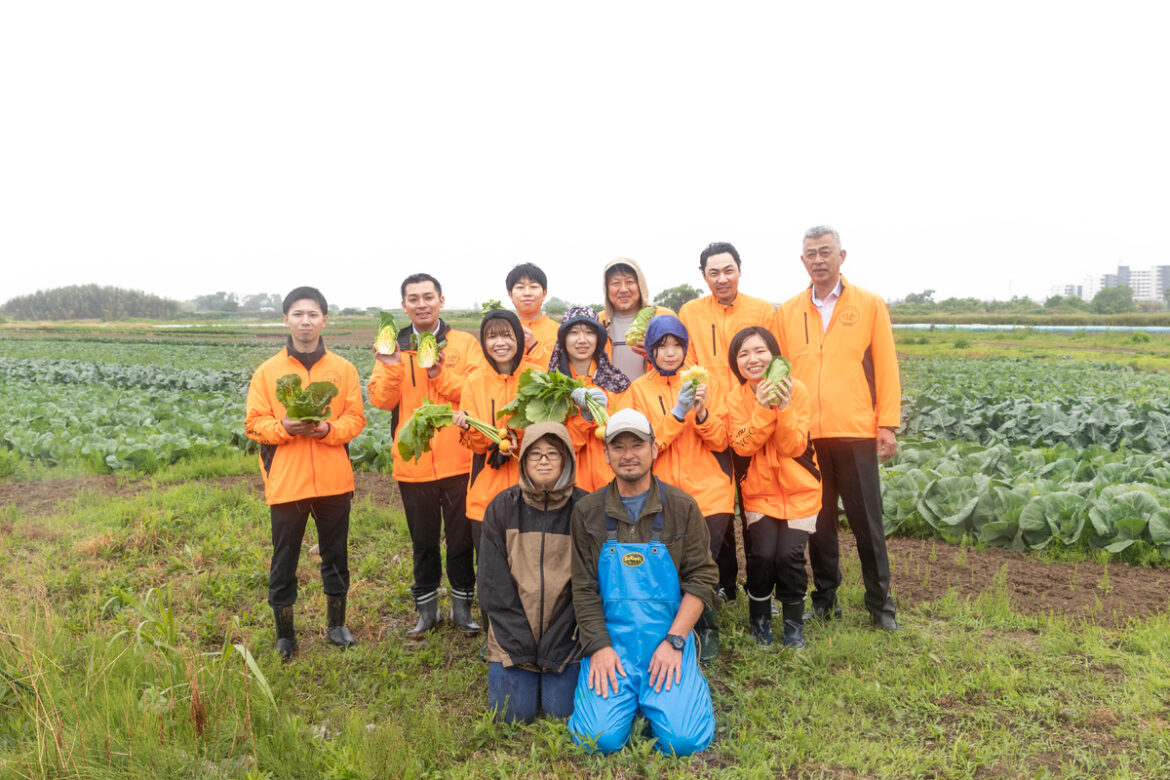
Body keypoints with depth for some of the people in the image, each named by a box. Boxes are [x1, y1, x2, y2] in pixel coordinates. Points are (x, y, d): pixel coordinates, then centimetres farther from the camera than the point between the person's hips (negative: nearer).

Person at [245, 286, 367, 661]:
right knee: (284, 560, 8)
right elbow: (254, 423, 0)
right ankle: (285, 634, 24)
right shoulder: (267, 371, 1)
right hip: (286, 483, -1)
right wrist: (284, 427, -19)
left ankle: (337, 623, 32)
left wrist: (328, 428, -17)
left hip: (334, 480, 1)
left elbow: (355, 418, 2)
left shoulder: (344, 369, 3)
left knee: (336, 554, 14)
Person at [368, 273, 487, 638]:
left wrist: (440, 375, -22)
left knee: (461, 539, 8)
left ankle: (462, 605, 26)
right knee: (423, 541, 15)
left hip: (458, 460, -2)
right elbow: (380, 400, -3)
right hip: (413, 463, 2)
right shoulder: (393, 348, 7)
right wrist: (391, 367, -19)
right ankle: (426, 609, 30)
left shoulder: (464, 343, 1)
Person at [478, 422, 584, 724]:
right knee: (512, 712, -6)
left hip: (566, 632, -1)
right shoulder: (502, 508, -4)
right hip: (513, 631, 1)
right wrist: (520, 645, -11)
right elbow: (493, 583, -4)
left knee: (561, 709, -7)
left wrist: (555, 647, -11)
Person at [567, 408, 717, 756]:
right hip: (611, 640, 0)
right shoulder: (588, 512, 3)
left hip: (669, 639, 0)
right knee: (601, 738, -15)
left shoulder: (682, 508, 2)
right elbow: (584, 588, 2)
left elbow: (702, 578, -1)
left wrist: (674, 641, -10)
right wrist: (599, 646, -9)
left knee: (685, 738, -15)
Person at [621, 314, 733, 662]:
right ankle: (706, 629, 17)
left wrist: (702, 413, -14)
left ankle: (705, 632, 15)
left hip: (708, 493, 1)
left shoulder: (706, 382, 8)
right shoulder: (639, 389, 5)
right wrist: (677, 413, -15)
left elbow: (722, 441, 5)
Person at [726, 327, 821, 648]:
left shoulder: (796, 389, -7)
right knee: (763, 554, -16)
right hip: (759, 491, 1)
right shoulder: (736, 398, -3)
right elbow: (743, 446, -15)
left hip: (798, 491, -1)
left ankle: (794, 624, 10)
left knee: (789, 555, -15)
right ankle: (759, 618, 11)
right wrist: (762, 408, -26)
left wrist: (784, 406, -26)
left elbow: (793, 447, -13)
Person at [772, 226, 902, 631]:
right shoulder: (787, 312, 9)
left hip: (856, 431, -2)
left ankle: (879, 602, 20)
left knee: (866, 520, 5)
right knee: (818, 519, 11)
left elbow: (885, 368, 2)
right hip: (804, 434, 2)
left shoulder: (870, 305, 4)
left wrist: (888, 423, -3)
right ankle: (825, 597, 26)